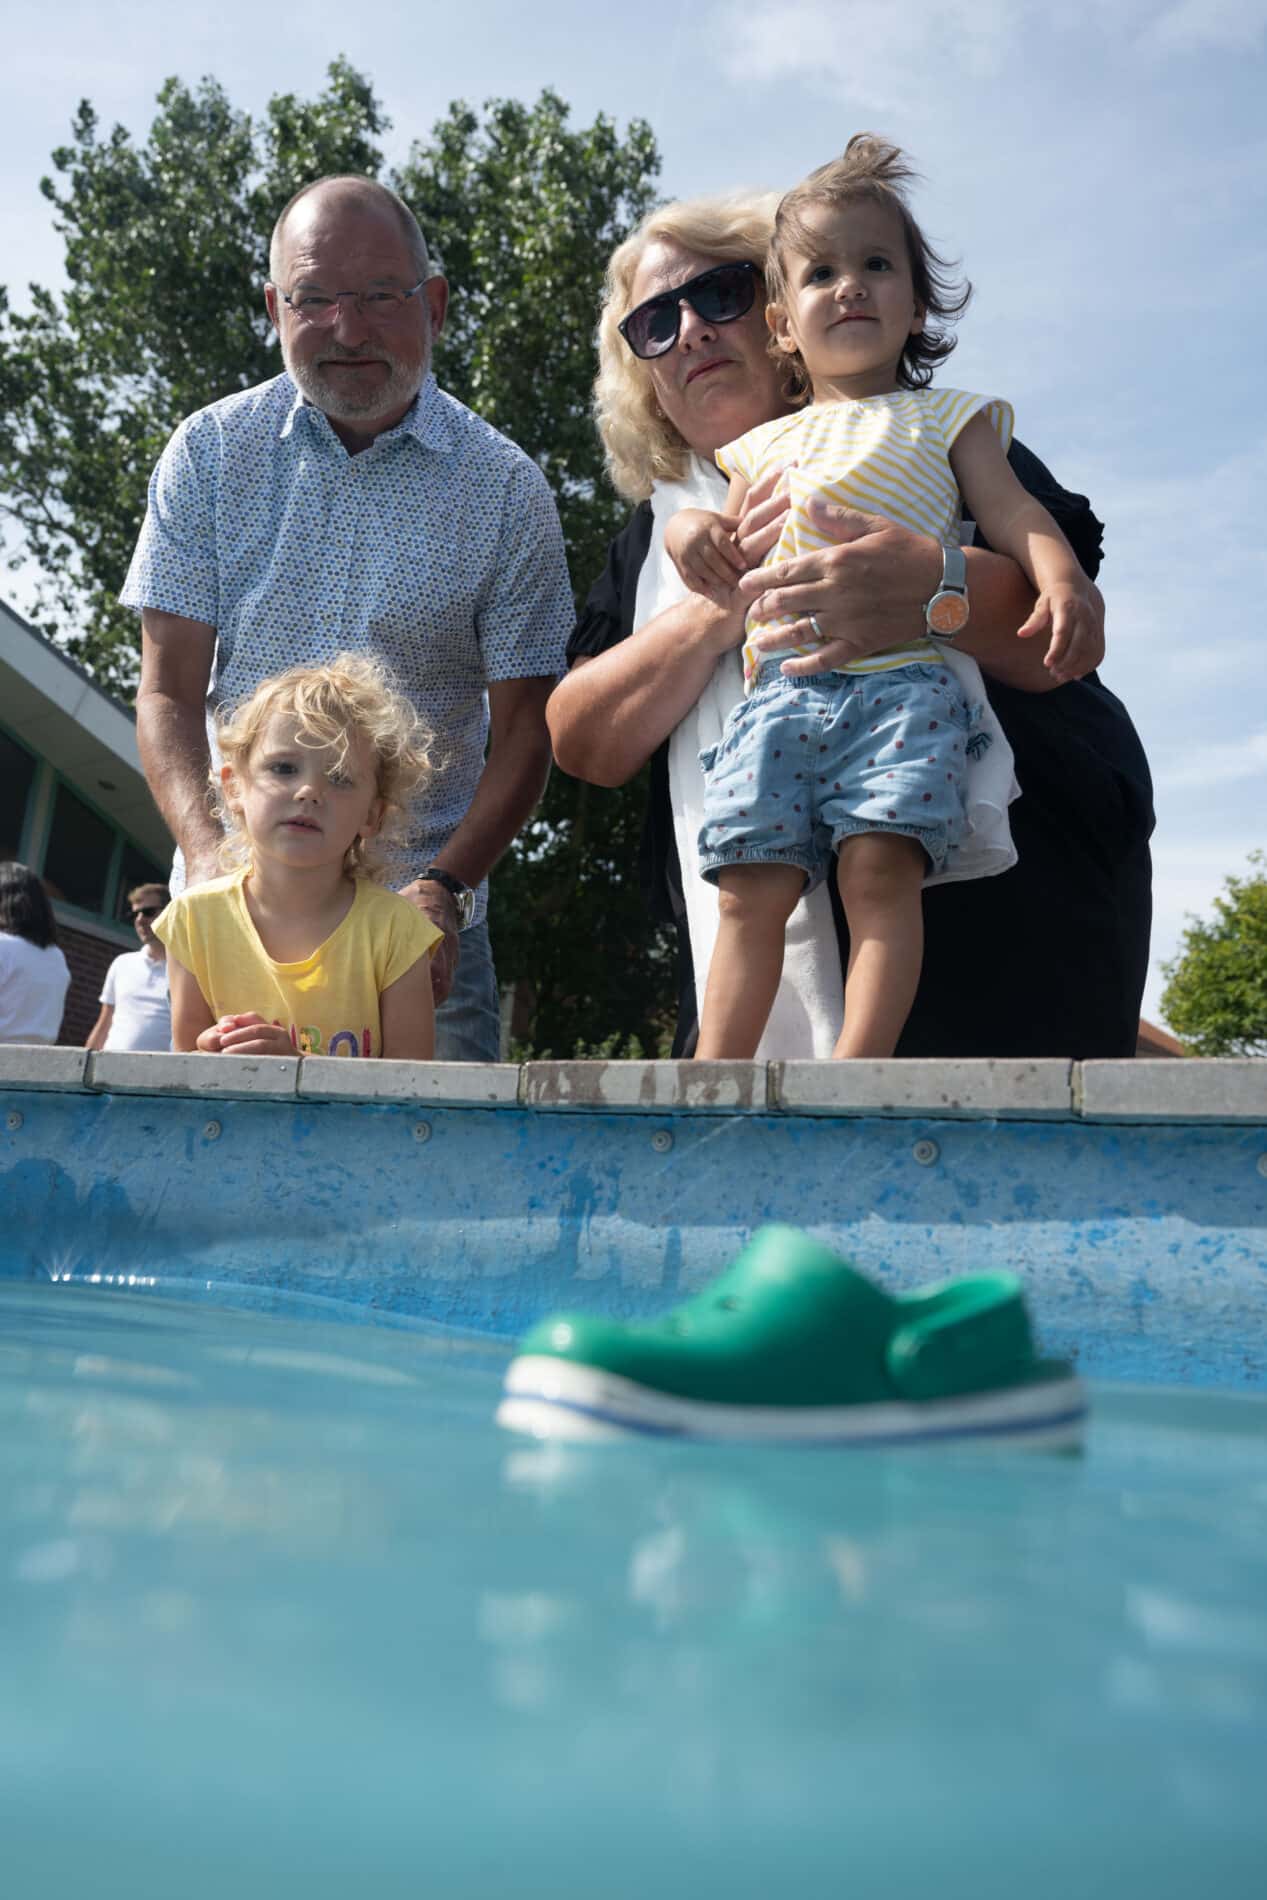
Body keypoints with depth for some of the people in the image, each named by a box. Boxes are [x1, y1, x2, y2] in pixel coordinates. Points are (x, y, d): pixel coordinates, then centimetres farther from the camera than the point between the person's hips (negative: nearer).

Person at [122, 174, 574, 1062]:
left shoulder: (508, 488, -1)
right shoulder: (210, 454, 3)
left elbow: (524, 730, -1)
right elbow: (170, 694, 1)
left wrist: (445, 887, -16)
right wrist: (209, 856, -16)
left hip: (419, 919, -1)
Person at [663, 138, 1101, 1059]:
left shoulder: (945, 418, 18)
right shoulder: (765, 446, 27)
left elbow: (1014, 512, 7)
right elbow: (735, 555, 26)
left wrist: (1065, 583, -13)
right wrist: (693, 529, 2)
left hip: (907, 677, -2)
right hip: (781, 683, 3)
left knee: (881, 865, -21)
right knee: (754, 883, -10)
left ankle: (858, 1064, -22)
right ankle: (717, 1068, -8)